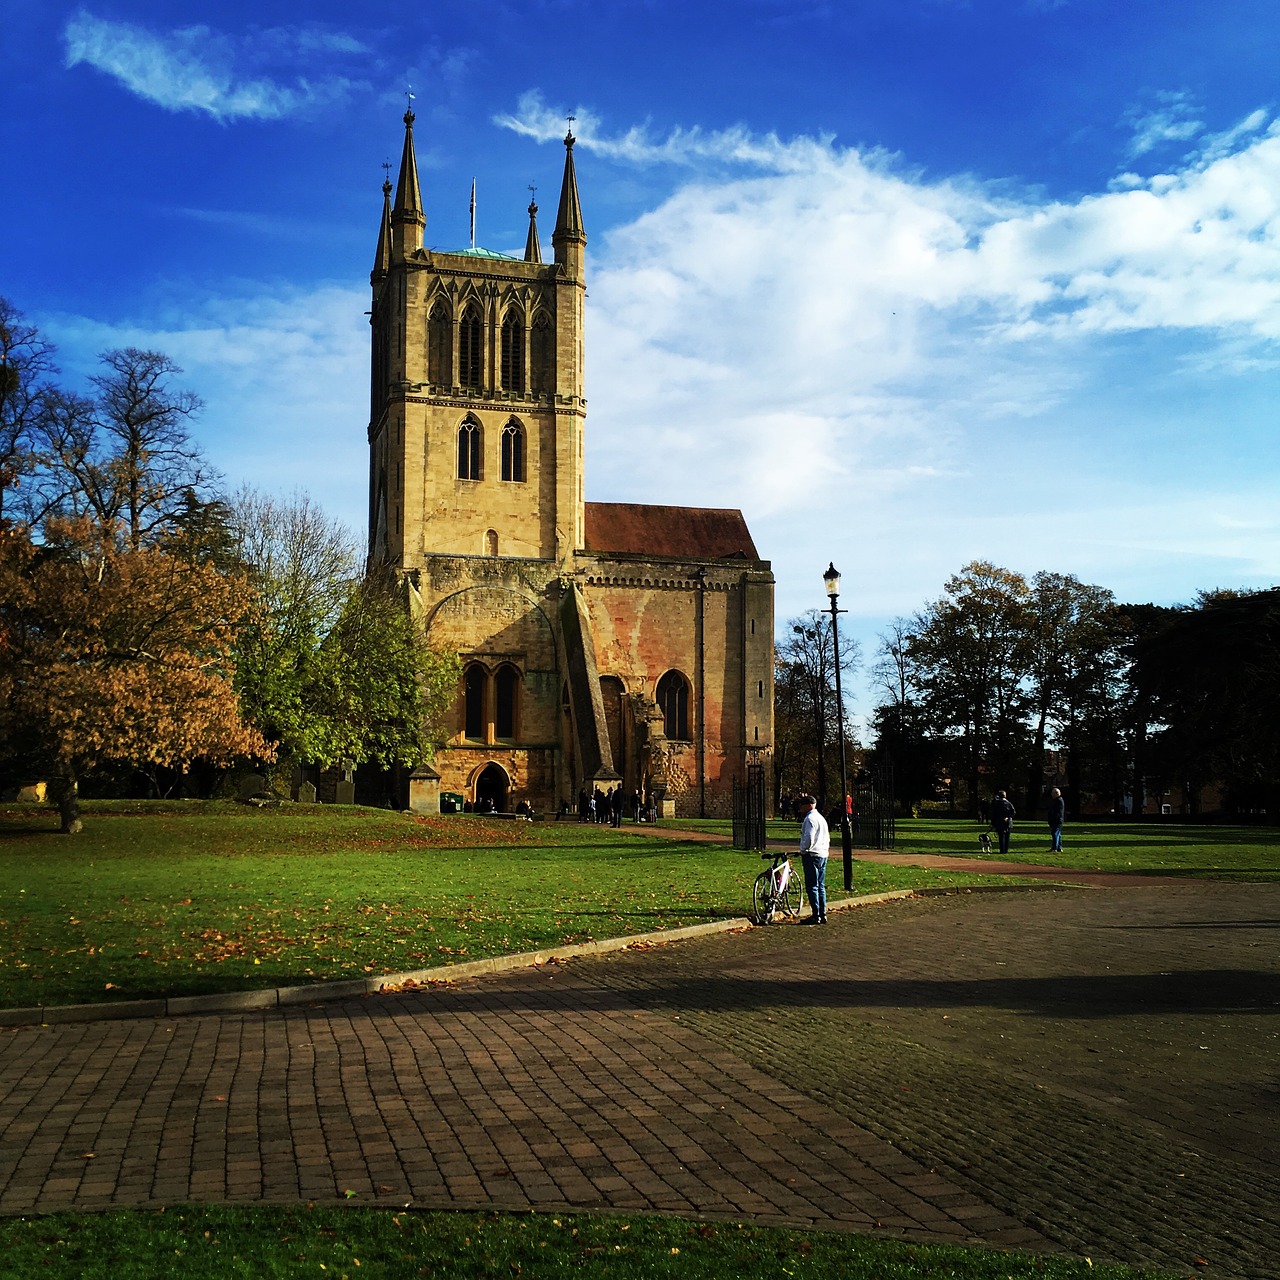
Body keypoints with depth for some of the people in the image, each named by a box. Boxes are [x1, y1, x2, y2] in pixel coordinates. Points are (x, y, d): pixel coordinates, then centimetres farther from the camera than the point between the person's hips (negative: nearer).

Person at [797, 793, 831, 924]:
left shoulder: (810, 818, -13)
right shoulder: (821, 818, 18)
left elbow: (809, 838, -22)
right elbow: (827, 838, 21)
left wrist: (803, 850, -9)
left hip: (812, 855, -10)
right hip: (823, 855, 10)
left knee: (812, 887, -6)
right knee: (820, 886, 13)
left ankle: (816, 915, -7)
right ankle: (823, 914, 14)